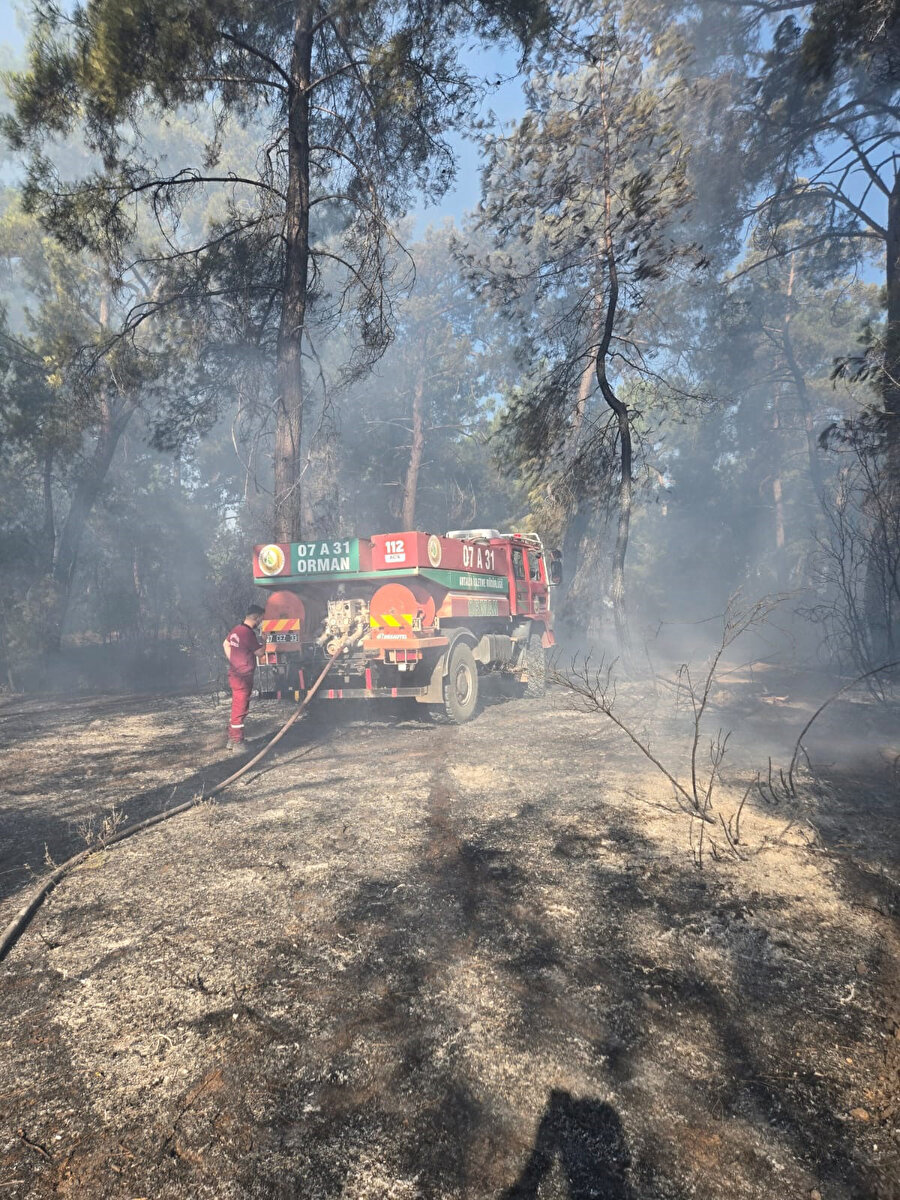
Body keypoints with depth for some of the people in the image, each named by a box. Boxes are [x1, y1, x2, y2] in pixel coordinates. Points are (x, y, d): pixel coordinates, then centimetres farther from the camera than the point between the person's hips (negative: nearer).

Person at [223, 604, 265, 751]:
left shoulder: (237, 629, 6)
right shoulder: (248, 633, -21)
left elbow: (226, 644, 21)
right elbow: (259, 651, -11)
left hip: (235, 673, 10)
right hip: (243, 677, -10)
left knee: (237, 708, 19)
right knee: (240, 710, -2)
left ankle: (232, 740, 28)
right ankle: (237, 743, 5)